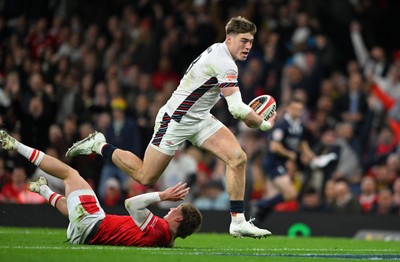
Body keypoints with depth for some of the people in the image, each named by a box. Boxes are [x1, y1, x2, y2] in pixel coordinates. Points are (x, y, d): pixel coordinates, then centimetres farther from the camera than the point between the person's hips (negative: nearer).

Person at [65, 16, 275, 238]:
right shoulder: (225, 64, -25)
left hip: (200, 119, 9)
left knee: (238, 157, -9)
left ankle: (238, 222, -5)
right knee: (145, 177, 2)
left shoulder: (218, 52, 5)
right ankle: (99, 146, 21)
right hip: (175, 121, -9)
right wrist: (263, 124, -13)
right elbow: (237, 109, -29)